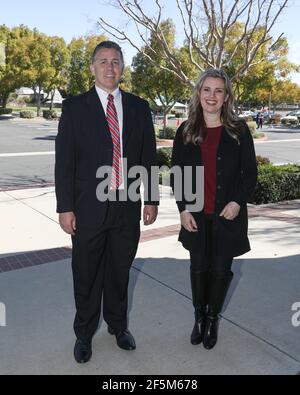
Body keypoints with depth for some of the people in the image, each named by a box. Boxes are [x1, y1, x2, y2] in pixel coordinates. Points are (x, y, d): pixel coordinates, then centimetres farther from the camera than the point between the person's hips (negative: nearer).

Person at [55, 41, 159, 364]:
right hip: (89, 207, -2)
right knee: (86, 275, 11)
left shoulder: (138, 107, 7)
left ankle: (118, 325, 39)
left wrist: (151, 200, 6)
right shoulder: (74, 107, -1)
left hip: (127, 206, 2)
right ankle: (84, 334, 32)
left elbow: (148, 157, 8)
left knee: (119, 271, 16)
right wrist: (65, 207, -8)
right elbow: (64, 161, -4)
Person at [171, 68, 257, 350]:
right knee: (199, 267, 12)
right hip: (195, 215, 1)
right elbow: (177, 173, 3)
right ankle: (199, 317, 31)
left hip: (228, 214, -1)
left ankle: (213, 318, 30)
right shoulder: (185, 132, 2)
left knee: (221, 269, 9)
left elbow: (250, 172, 0)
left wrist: (238, 202, -13)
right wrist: (183, 209, -5)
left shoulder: (238, 130, -2)